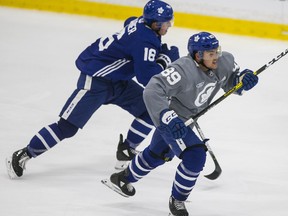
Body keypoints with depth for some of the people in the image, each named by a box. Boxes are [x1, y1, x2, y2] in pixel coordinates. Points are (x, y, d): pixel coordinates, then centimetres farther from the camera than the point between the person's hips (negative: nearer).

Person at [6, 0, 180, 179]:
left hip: (117, 80, 10)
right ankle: (23, 156, 1)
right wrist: (165, 59, -15)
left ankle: (127, 151, 16)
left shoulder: (140, 23, 0)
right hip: (95, 79, -10)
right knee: (68, 125, -9)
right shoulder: (144, 40, -27)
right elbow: (147, 78, -28)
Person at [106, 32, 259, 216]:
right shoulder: (183, 70, -36)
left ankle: (123, 179, 54)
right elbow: (152, 91, -40)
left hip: (187, 119, 9)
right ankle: (177, 200, 2)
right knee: (195, 155, -22)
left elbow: (231, 82, 5)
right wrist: (168, 118, -47)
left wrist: (244, 78, -17)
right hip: (170, 118, -9)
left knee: (158, 153, 28)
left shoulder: (224, 61, -14)